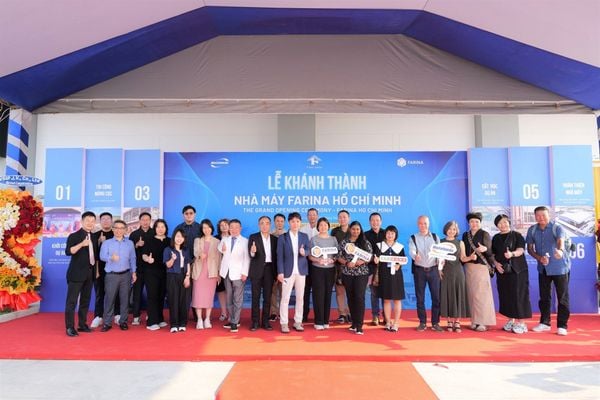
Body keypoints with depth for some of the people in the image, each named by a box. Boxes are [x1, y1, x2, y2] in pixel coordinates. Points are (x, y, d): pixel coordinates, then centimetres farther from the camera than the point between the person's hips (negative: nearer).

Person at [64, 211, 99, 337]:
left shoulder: (94, 238, 13)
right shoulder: (74, 236, -6)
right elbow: (68, 251, -21)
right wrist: (82, 244, -32)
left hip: (89, 273, 6)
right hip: (76, 273, -6)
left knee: (85, 300, 12)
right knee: (72, 301, -3)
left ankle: (82, 324, 20)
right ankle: (70, 327, 2)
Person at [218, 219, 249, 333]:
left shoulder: (245, 241, -1)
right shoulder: (225, 239, 11)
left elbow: (246, 258, -5)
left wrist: (245, 273, -12)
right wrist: (222, 249, -23)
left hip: (238, 273, -4)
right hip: (226, 272, 4)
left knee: (237, 299, -3)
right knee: (229, 299, 11)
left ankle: (234, 322, 1)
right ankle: (232, 320, 21)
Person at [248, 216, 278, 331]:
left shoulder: (274, 239, 9)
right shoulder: (253, 237, 0)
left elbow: (276, 256, 10)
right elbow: (251, 255, -9)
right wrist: (252, 252, -32)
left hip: (269, 270, 3)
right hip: (257, 270, -2)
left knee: (267, 297, 6)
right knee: (255, 297, 2)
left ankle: (265, 321, 15)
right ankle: (255, 322, 10)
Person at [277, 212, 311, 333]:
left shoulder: (304, 236, 7)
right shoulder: (282, 237, -2)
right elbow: (279, 256, -5)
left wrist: (304, 252, -16)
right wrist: (280, 272, -11)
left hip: (301, 271, 3)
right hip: (288, 271, -3)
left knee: (300, 297, 8)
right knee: (285, 298, 0)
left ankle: (298, 322, 19)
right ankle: (284, 323, 9)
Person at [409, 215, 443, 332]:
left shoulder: (435, 237, 10)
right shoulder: (413, 238, 4)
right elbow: (411, 250, -13)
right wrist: (415, 256, -36)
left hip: (433, 269, 1)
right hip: (419, 270, -1)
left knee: (436, 296, 0)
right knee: (420, 297, 3)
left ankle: (435, 323, 10)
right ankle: (422, 322, 14)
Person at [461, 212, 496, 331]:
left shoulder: (484, 234, -2)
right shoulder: (465, 235, 11)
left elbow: (490, 251, -7)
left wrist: (485, 249, -27)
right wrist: (468, 257, -2)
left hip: (481, 267, -5)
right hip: (468, 267, 5)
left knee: (481, 294, -6)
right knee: (471, 294, 5)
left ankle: (483, 322, 0)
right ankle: (475, 321, 12)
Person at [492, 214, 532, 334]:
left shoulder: (517, 235, 1)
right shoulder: (496, 238, 12)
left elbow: (521, 250, -12)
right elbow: (492, 254, 13)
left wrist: (512, 254, -33)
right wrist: (496, 263, -6)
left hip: (517, 270, -4)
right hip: (502, 270, 4)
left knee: (518, 295, -5)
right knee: (506, 296, 5)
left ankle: (521, 322, 1)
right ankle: (510, 320, 16)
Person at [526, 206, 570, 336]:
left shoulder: (557, 228, -13)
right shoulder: (532, 230, 1)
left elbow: (561, 241, -33)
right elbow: (529, 248, 7)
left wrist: (560, 251, -54)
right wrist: (539, 258, -12)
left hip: (560, 267, -4)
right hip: (543, 268, 4)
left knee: (562, 297, 0)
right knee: (544, 296, 11)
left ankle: (562, 325, 9)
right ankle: (544, 323, 23)